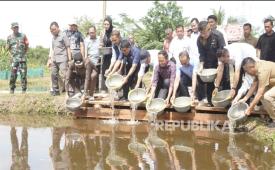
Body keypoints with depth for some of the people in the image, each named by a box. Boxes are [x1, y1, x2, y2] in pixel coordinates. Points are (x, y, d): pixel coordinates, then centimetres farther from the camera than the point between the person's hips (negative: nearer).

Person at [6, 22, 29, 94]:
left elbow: (27, 45, 10)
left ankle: (24, 89, 5)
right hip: (14, 58, 0)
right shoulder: (9, 37, 7)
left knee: (23, 74, -2)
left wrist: (24, 53, 8)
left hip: (23, 58, 0)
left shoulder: (23, 36, 5)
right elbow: (8, 48, 15)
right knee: (13, 74, -3)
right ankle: (12, 89, 10)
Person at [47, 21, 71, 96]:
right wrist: (50, 59, 17)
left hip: (62, 59, -7)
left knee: (63, 75, -13)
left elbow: (68, 48, -5)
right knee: (53, 74, 7)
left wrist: (70, 60, -10)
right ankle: (55, 90, 18)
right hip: (54, 60, 7)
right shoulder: (53, 37, 19)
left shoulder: (63, 36, -2)